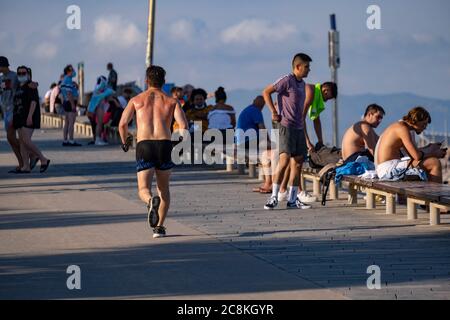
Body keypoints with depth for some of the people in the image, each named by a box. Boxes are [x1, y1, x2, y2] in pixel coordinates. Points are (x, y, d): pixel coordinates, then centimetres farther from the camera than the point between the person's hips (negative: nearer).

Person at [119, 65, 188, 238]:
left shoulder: (137, 100, 15)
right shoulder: (171, 101, 14)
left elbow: (122, 124, 6)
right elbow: (184, 125, 0)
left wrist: (125, 142, 24)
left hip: (143, 146, -1)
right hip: (164, 144, 1)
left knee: (144, 190, -1)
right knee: (163, 188, 20)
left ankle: (152, 201, -37)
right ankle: (159, 226, 13)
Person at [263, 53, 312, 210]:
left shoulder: (302, 83, 17)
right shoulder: (287, 80, -9)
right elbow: (266, 92, -12)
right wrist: (274, 112, -13)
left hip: (299, 127, 9)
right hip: (286, 126, -9)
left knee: (298, 162, 6)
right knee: (285, 159, -16)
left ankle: (292, 199, 10)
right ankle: (274, 197, -13)